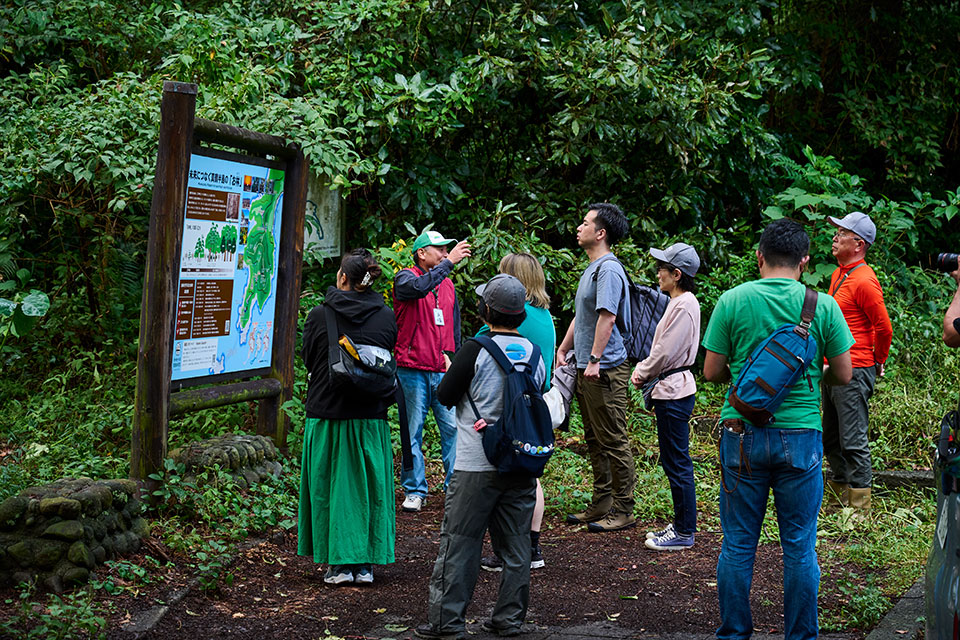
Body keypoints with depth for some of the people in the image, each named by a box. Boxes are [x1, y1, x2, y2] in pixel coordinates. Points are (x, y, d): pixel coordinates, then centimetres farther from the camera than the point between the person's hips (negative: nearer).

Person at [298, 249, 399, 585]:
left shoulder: (319, 315, -8)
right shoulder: (386, 317, -2)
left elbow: (308, 359, 4)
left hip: (327, 414, -2)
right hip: (371, 415, 2)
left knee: (330, 485, 7)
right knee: (368, 485, 10)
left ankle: (339, 563, 8)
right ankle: (364, 564, 13)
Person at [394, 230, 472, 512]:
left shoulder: (448, 285, 17)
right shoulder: (405, 278, -2)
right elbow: (419, 287, -27)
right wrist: (448, 262, -25)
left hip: (443, 372, 5)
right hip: (412, 370, -5)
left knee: (453, 428, 0)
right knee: (413, 431, 0)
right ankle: (414, 491, 9)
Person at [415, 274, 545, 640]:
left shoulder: (476, 350, -11)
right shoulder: (534, 354, 5)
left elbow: (445, 396, -5)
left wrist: (452, 373, 14)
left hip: (476, 466, -5)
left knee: (459, 543, 2)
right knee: (515, 545, 11)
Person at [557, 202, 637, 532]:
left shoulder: (608, 270, -15)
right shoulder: (591, 269, 17)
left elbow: (607, 317, -23)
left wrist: (594, 361, -24)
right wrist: (563, 349, 20)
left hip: (606, 369, -10)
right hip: (587, 369, 10)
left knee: (613, 441, -4)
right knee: (595, 440, 15)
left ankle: (623, 511, 2)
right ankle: (601, 505, 23)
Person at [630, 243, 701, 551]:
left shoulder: (684, 306, -18)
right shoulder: (678, 302, 14)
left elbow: (666, 352, -19)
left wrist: (643, 374, -5)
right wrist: (643, 369, 7)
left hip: (673, 391, -10)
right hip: (671, 389, 10)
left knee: (677, 463, -4)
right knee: (673, 460, 15)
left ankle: (684, 532, 3)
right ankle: (681, 525, 23)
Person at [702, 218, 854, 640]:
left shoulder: (732, 301, -4)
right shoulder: (823, 306, -3)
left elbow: (711, 372, 0)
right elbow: (843, 375, 2)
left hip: (742, 435, 0)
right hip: (800, 436, 0)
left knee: (738, 545, 9)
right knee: (799, 547, 9)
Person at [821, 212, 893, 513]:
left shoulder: (864, 281, -15)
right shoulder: (838, 275, 15)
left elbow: (884, 328, -14)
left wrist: (877, 363, -1)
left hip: (853, 372, -10)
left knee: (853, 443, -6)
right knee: (832, 442, 15)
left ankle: (860, 509, 1)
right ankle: (838, 502, 25)